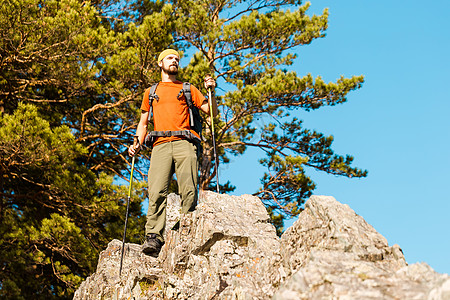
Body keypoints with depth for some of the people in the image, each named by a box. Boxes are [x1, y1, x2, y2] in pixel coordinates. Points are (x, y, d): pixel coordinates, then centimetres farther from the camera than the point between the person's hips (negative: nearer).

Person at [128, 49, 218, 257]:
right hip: (161, 145, 1)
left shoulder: (188, 89, 25)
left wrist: (211, 92, 2)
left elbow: (212, 112, 19)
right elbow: (143, 122, 26)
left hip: (184, 144, 0)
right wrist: (137, 144, 9)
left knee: (188, 191, -14)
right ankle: (153, 238, -23)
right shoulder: (150, 92, 29)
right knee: (157, 192, -17)